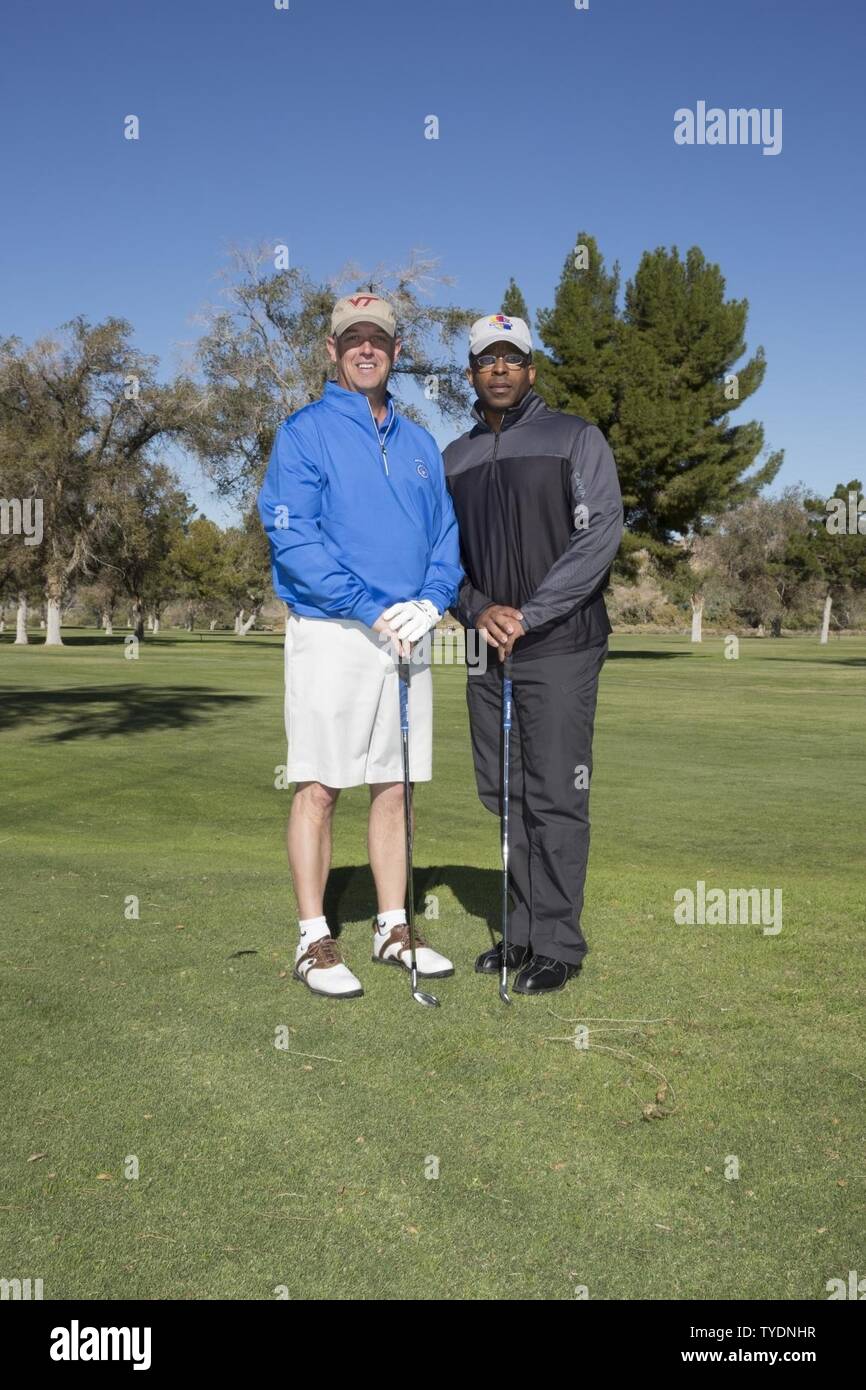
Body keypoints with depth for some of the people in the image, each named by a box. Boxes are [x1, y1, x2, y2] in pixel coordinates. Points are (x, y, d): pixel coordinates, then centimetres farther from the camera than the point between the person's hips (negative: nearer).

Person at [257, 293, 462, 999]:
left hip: (408, 637, 5)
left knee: (395, 785, 10)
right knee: (319, 787, -2)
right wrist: (373, 611, -16)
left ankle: (393, 927, 20)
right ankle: (315, 939, 7)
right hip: (331, 632, -5)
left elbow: (447, 537, 14)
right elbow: (292, 538, -12)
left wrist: (429, 603, -6)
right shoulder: (304, 432, -1)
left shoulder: (419, 443, 16)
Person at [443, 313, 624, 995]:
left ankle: (558, 943, 5)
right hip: (487, 651, 5)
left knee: (555, 798, -5)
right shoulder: (454, 457, 15)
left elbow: (600, 535, -9)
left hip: (561, 649, -5)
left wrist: (529, 614, -14)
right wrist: (478, 610, -6)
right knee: (504, 796, 9)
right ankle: (524, 931, 21)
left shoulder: (575, 437, 0)